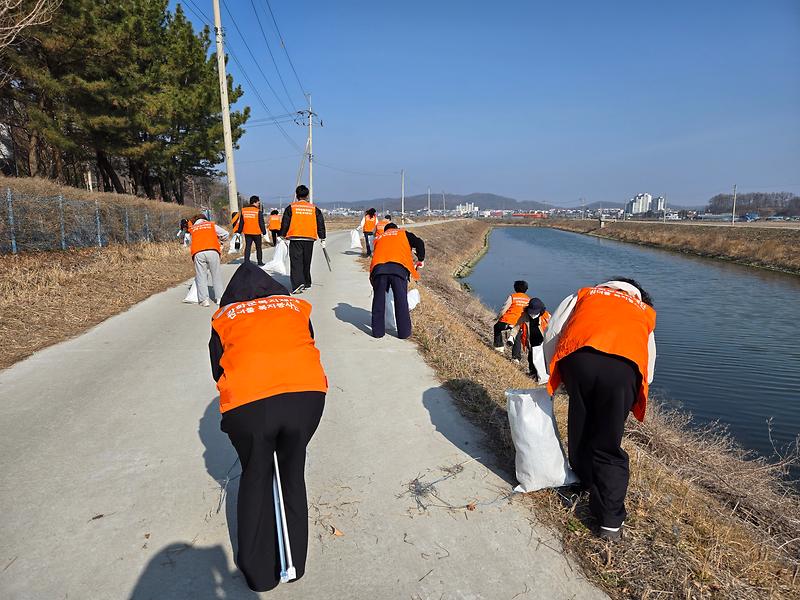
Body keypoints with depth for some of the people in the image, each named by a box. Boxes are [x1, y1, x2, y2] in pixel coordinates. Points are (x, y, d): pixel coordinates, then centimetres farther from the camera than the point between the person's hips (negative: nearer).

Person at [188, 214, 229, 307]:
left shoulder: (192, 229, 26)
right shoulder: (212, 225, 24)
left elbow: (191, 240, 23)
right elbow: (225, 234, 22)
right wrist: (218, 238, 41)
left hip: (198, 253, 0)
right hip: (212, 251, 0)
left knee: (201, 276, 4)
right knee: (216, 275, 10)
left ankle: (204, 300, -2)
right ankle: (219, 297, 11)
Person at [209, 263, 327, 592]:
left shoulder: (224, 318, 22)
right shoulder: (296, 306, 25)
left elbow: (219, 370, 26)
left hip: (247, 403, -1)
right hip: (307, 393, 1)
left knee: (255, 477, 24)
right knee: (293, 472, 25)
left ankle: (258, 573, 34)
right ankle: (293, 563, 37)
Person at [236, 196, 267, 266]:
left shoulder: (243, 211, 4)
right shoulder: (258, 211, -10)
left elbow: (241, 222, 8)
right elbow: (261, 223, -8)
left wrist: (239, 231, 14)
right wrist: (264, 231, 0)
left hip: (247, 233, 4)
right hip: (256, 233, -4)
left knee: (247, 247, 7)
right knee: (258, 247, 8)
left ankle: (246, 262, 2)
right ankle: (260, 262, 13)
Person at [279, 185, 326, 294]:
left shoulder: (291, 207, 1)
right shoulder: (314, 208, 8)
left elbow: (285, 223, 2)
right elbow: (321, 224, 10)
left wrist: (282, 236, 11)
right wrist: (322, 239, 16)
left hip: (295, 238, -3)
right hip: (309, 239, 3)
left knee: (296, 262, -6)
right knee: (306, 262, 15)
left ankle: (298, 284, -21)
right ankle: (307, 284, 26)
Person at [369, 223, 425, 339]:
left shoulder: (379, 238, 34)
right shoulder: (403, 233, 26)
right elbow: (419, 243, 11)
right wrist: (421, 260, 20)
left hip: (378, 268, 3)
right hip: (399, 268, -2)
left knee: (379, 300, 13)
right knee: (401, 301, 5)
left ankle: (378, 331, 17)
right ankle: (404, 332, 10)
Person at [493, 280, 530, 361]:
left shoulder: (512, 297, -5)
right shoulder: (528, 300, 7)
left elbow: (504, 309, -7)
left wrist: (498, 316, 9)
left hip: (507, 321, -3)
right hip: (519, 324, 3)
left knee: (497, 328, 27)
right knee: (517, 340, 21)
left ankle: (499, 346, 24)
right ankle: (516, 358, 15)